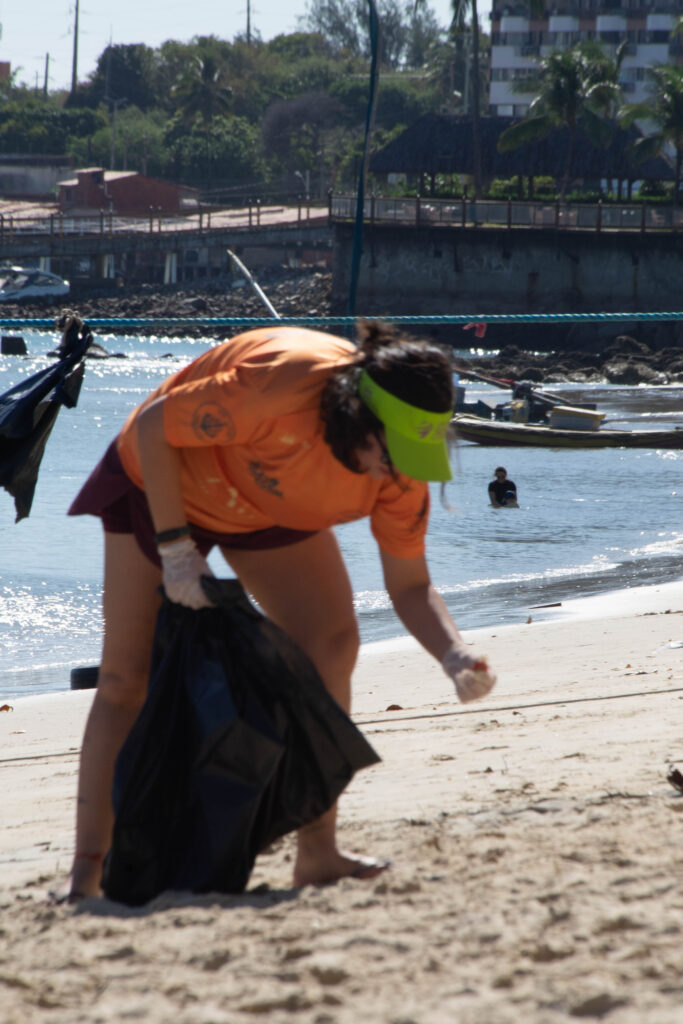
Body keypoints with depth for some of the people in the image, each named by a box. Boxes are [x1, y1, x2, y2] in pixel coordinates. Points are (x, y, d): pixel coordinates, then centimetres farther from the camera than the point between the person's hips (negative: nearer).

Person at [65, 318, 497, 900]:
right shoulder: (279, 383, -43)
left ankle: (317, 853, -10)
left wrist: (456, 657, -35)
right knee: (128, 676, -8)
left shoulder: (402, 461, -24)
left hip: (270, 511, 5)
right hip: (162, 482, -4)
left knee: (330, 644, -14)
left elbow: (410, 587, -16)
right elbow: (151, 427, -30)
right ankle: (89, 870, -3)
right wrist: (174, 546, -29)